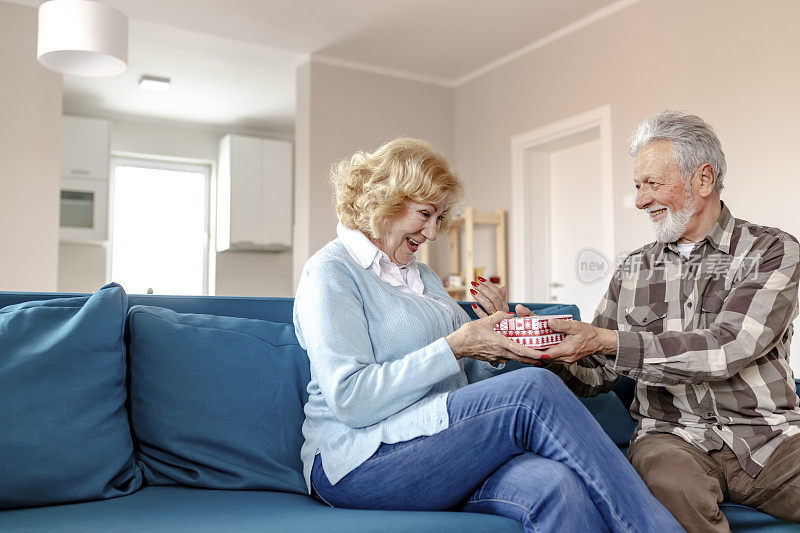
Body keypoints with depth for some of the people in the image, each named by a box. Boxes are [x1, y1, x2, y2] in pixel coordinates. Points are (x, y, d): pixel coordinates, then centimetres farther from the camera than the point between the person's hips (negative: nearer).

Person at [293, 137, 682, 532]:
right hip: (361, 463, -7)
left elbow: (469, 379, 23)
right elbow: (351, 400, -16)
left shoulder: (423, 276, 23)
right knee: (533, 389, -27)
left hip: (444, 448, 7)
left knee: (554, 486, -28)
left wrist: (495, 339, 1)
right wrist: (454, 347, -17)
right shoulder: (330, 272, -3)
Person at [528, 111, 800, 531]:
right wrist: (553, 352, -11)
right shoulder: (633, 271, 13)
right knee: (672, 483, -34)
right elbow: (594, 376, 11)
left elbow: (725, 349, -15)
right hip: (671, 434, 1)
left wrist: (607, 342, -20)